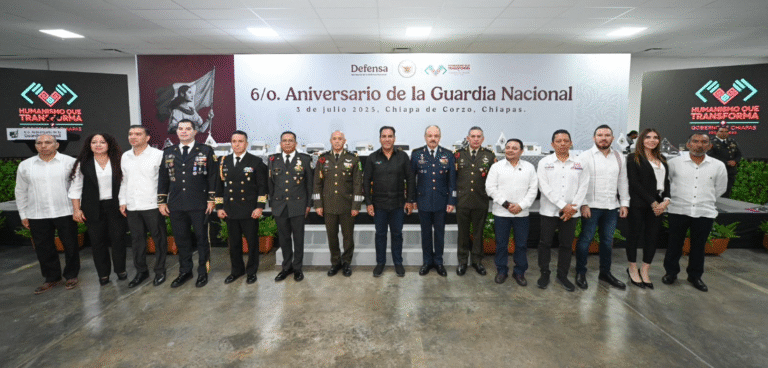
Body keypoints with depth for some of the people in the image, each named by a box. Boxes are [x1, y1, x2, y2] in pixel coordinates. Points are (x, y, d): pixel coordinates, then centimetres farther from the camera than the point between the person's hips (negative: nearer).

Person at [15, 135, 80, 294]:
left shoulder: (70, 162, -2)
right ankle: (51, 278, 25)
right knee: (43, 249, 10)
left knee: (70, 246, 6)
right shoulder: (25, 165, 7)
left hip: (65, 213, -3)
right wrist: (23, 215, 11)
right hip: (37, 215, 3)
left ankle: (71, 275, 22)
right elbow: (21, 192, 13)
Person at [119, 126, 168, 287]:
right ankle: (141, 271, 26)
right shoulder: (125, 156, 12)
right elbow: (124, 181, 18)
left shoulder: (158, 155, -5)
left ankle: (160, 271, 18)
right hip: (132, 207, 5)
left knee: (159, 239, 4)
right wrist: (122, 201, 13)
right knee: (137, 240, 12)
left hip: (153, 205, -5)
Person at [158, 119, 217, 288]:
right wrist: (162, 202, 8)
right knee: (181, 239, 11)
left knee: (202, 239, 5)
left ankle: (203, 272, 17)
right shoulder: (168, 152, 12)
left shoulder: (206, 151, 1)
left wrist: (211, 199, -6)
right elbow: (162, 178, 13)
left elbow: (212, 177, -1)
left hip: (199, 205, -3)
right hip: (176, 206, 3)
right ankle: (185, 271, 25)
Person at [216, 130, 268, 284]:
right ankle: (237, 270, 29)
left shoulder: (256, 162, -2)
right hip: (230, 211, 3)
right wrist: (219, 207, 7)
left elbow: (262, 186, -4)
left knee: (252, 242, 5)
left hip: (249, 211, -3)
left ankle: (251, 271, 21)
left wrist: (259, 207, -10)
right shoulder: (224, 162, 9)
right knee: (234, 242, 12)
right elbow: (219, 185, 12)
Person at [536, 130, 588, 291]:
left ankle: (562, 275, 23)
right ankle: (544, 274, 19)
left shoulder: (579, 163, 6)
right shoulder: (545, 162, 0)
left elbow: (583, 187, 2)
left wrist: (574, 207, -9)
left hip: (571, 212, 2)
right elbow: (544, 187, -9)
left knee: (566, 245, 9)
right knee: (545, 243, 5)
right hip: (549, 210, -1)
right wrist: (563, 205, -14)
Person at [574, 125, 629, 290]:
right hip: (591, 206, -5)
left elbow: (623, 182, 14)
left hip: (612, 207, 5)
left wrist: (624, 203, 8)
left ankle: (605, 272, 27)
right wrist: (583, 204, -15)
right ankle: (581, 273, 14)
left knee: (607, 240, 13)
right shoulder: (585, 156, -5)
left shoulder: (619, 158, 11)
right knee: (585, 239, 1)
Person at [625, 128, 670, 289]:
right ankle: (632, 269, 18)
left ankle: (644, 270, 17)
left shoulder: (662, 159, 16)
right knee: (635, 234, 4)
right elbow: (634, 183, -10)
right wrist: (652, 202, -11)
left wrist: (666, 200, -5)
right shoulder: (634, 158, -4)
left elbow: (666, 181, 12)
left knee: (653, 237, 5)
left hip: (657, 205, 6)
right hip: (639, 204, -5)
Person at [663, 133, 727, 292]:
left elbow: (720, 188, 15)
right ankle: (671, 272, 23)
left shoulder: (718, 166, 2)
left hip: (705, 213, 1)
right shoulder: (675, 162, -2)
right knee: (674, 244, 7)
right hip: (678, 211, -1)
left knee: (699, 246, 11)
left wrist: (706, 200, 14)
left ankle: (695, 276, 27)